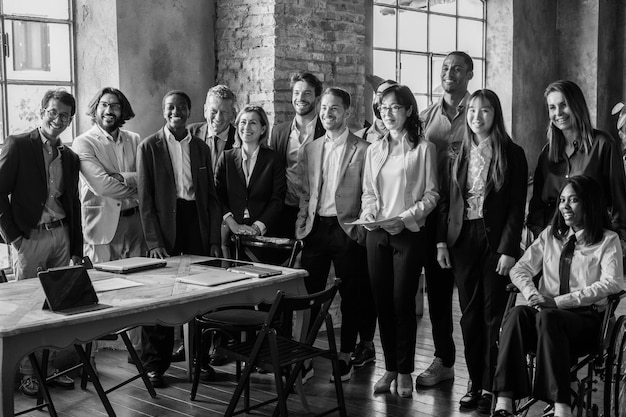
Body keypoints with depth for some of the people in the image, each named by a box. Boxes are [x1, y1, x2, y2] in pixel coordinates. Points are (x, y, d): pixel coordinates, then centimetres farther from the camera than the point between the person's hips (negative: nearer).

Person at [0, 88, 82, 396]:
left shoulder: (70, 157, 13)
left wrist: (76, 250, 13)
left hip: (61, 235, 5)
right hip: (30, 236, -5)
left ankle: (50, 366, 18)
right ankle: (27, 372, 10)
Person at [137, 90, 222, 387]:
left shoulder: (201, 148, 12)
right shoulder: (149, 146, 2)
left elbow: (211, 196, 12)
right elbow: (145, 198, -3)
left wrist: (214, 240, 4)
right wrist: (153, 241, -11)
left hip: (197, 224, 3)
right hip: (164, 226, -3)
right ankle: (153, 365, 11)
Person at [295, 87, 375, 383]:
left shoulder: (362, 150, -4)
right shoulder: (311, 149, 12)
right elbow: (306, 194, 15)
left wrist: (361, 229, -10)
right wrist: (301, 226, 6)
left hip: (347, 229, -4)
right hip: (315, 228, 4)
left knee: (351, 295, 6)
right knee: (308, 293, 2)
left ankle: (345, 356, 18)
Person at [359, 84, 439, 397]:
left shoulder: (423, 148, -2)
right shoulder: (374, 150, 12)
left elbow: (431, 194, -4)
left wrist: (404, 218, -15)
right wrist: (369, 212, -5)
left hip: (409, 234, -4)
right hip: (377, 234, 5)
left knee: (403, 302, -2)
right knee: (382, 302, 7)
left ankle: (404, 371, 11)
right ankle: (390, 367, 18)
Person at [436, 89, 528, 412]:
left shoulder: (511, 154, -2)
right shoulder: (462, 153, 10)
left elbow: (517, 206, -6)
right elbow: (449, 200, 10)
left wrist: (508, 250, -13)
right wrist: (442, 241, 2)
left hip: (495, 240, -4)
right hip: (463, 240, 4)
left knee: (493, 314, -1)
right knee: (469, 313, 7)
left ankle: (492, 386, 7)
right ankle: (475, 383, 16)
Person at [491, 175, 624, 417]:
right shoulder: (550, 235, 21)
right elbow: (520, 269, 13)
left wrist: (558, 301, -18)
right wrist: (533, 295, -11)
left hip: (585, 318, -3)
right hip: (546, 312, 4)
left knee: (547, 317, -37)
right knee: (516, 314, -30)